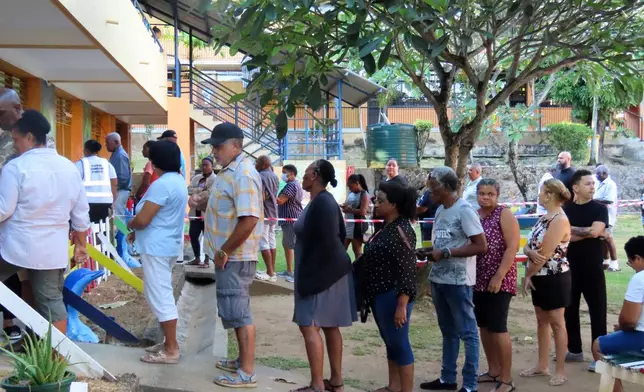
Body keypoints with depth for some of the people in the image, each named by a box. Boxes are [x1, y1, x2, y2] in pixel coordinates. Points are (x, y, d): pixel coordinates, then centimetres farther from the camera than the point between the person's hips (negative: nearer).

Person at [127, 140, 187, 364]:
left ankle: (171, 351, 1)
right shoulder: (178, 181, 12)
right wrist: (138, 233, 18)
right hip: (168, 245, 10)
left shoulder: (161, 184, -21)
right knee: (163, 296, 18)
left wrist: (130, 225, 0)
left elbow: (142, 220, -22)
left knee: (160, 298, -4)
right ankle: (170, 343, 25)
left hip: (156, 247, -10)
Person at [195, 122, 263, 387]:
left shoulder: (243, 174, -21)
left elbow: (249, 219, -27)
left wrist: (224, 252, -21)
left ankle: (247, 373, 4)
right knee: (236, 310, 17)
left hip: (235, 256, -10)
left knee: (238, 311, -4)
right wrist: (205, 202, 10)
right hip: (229, 255, 10)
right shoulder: (230, 170, 12)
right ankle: (243, 361, 29)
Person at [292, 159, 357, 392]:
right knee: (329, 327, 13)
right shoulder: (324, 201, 12)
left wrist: (309, 275, -17)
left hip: (321, 273, -10)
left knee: (309, 326, -10)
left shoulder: (322, 203, -18)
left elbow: (327, 243, -23)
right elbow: (340, 235, 19)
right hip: (325, 270, 10)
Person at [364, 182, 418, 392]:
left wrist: (401, 305, -23)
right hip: (380, 295, 9)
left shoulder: (400, 230, -18)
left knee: (399, 344, 0)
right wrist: (372, 295, 18)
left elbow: (407, 271, -21)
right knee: (390, 342, 17)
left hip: (393, 296, -9)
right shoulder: (387, 227, 10)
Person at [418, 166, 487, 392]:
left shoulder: (464, 210, -14)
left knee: (467, 333, 1)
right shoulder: (440, 210, 10)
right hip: (439, 279, 9)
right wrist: (432, 252, -1)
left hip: (458, 281, -8)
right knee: (448, 332, 18)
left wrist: (445, 253, -20)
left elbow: (481, 246, -19)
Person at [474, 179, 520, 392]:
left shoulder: (504, 214, -8)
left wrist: (499, 276, -19)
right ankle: (493, 370, 25)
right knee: (484, 326, 12)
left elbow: (513, 247, -14)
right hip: (478, 280, 6)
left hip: (499, 281, -6)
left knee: (498, 328, -6)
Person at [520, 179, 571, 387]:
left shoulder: (560, 220, -19)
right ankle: (542, 366, 25)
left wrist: (527, 275, -11)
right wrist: (530, 252, -15)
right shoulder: (544, 217, 10)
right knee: (542, 321, 15)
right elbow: (527, 246, 8)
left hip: (555, 278, -9)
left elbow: (545, 254, -21)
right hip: (539, 277, 9)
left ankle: (560, 370, 9)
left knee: (557, 323, 0)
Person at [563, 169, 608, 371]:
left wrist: (572, 230, -11)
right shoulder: (564, 210, 4)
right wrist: (587, 233, -16)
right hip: (569, 268, 3)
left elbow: (595, 231, -19)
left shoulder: (599, 209, -2)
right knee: (569, 310, 11)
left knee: (597, 311, -1)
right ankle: (574, 350, 25)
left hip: (593, 269, -3)